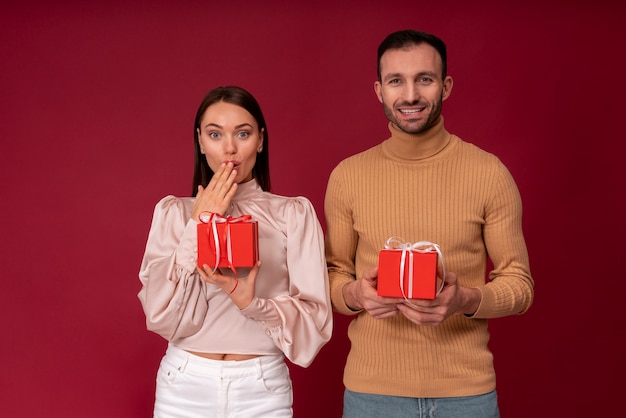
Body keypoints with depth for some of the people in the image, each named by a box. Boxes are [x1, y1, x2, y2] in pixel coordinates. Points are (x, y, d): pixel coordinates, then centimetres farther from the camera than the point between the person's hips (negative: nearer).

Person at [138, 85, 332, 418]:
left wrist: (253, 303, -23)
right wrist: (198, 225, -13)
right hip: (184, 386, 1)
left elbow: (315, 319, -6)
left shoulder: (294, 213, -4)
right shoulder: (172, 212, 0)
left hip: (262, 388, 0)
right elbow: (162, 317, -8)